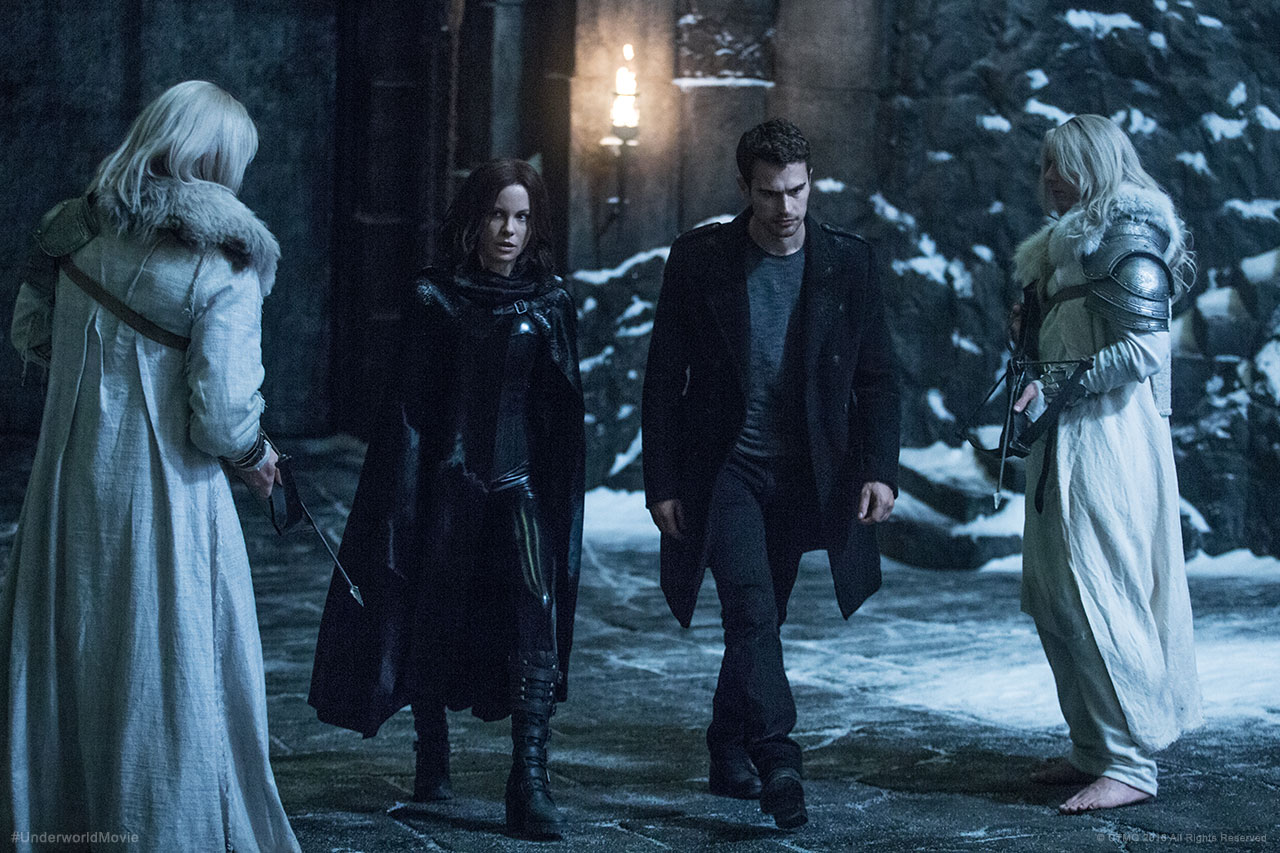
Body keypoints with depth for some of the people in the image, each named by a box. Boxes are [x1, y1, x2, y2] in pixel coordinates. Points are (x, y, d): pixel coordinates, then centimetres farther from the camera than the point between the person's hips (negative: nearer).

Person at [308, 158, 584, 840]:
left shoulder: (550, 303, 6)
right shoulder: (436, 297, 0)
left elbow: (563, 412, 9)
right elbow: (410, 404, -1)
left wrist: (564, 499, 5)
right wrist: (406, 498, -6)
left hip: (523, 486, 1)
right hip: (448, 483, -1)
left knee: (536, 620, -14)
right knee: (435, 624, 9)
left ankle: (529, 784, -15)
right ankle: (432, 759, 29)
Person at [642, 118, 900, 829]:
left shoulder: (848, 262, -1)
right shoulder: (698, 259, -5)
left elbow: (876, 378, 2)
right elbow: (663, 379, -1)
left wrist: (878, 469, -10)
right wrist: (662, 482, -5)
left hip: (802, 476, 2)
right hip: (722, 469, -2)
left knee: (758, 617, 10)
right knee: (752, 610, -17)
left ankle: (729, 751, 28)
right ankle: (777, 766, -18)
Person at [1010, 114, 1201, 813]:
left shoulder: (1129, 238, -10)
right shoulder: (1069, 243, 19)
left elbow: (1143, 349, -18)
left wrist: (1056, 387, -16)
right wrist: (1031, 325, 7)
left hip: (1108, 440, -10)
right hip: (1064, 442, 10)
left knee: (1094, 598, -11)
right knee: (1053, 602, 9)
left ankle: (1132, 763, -7)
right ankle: (1095, 748, 17)